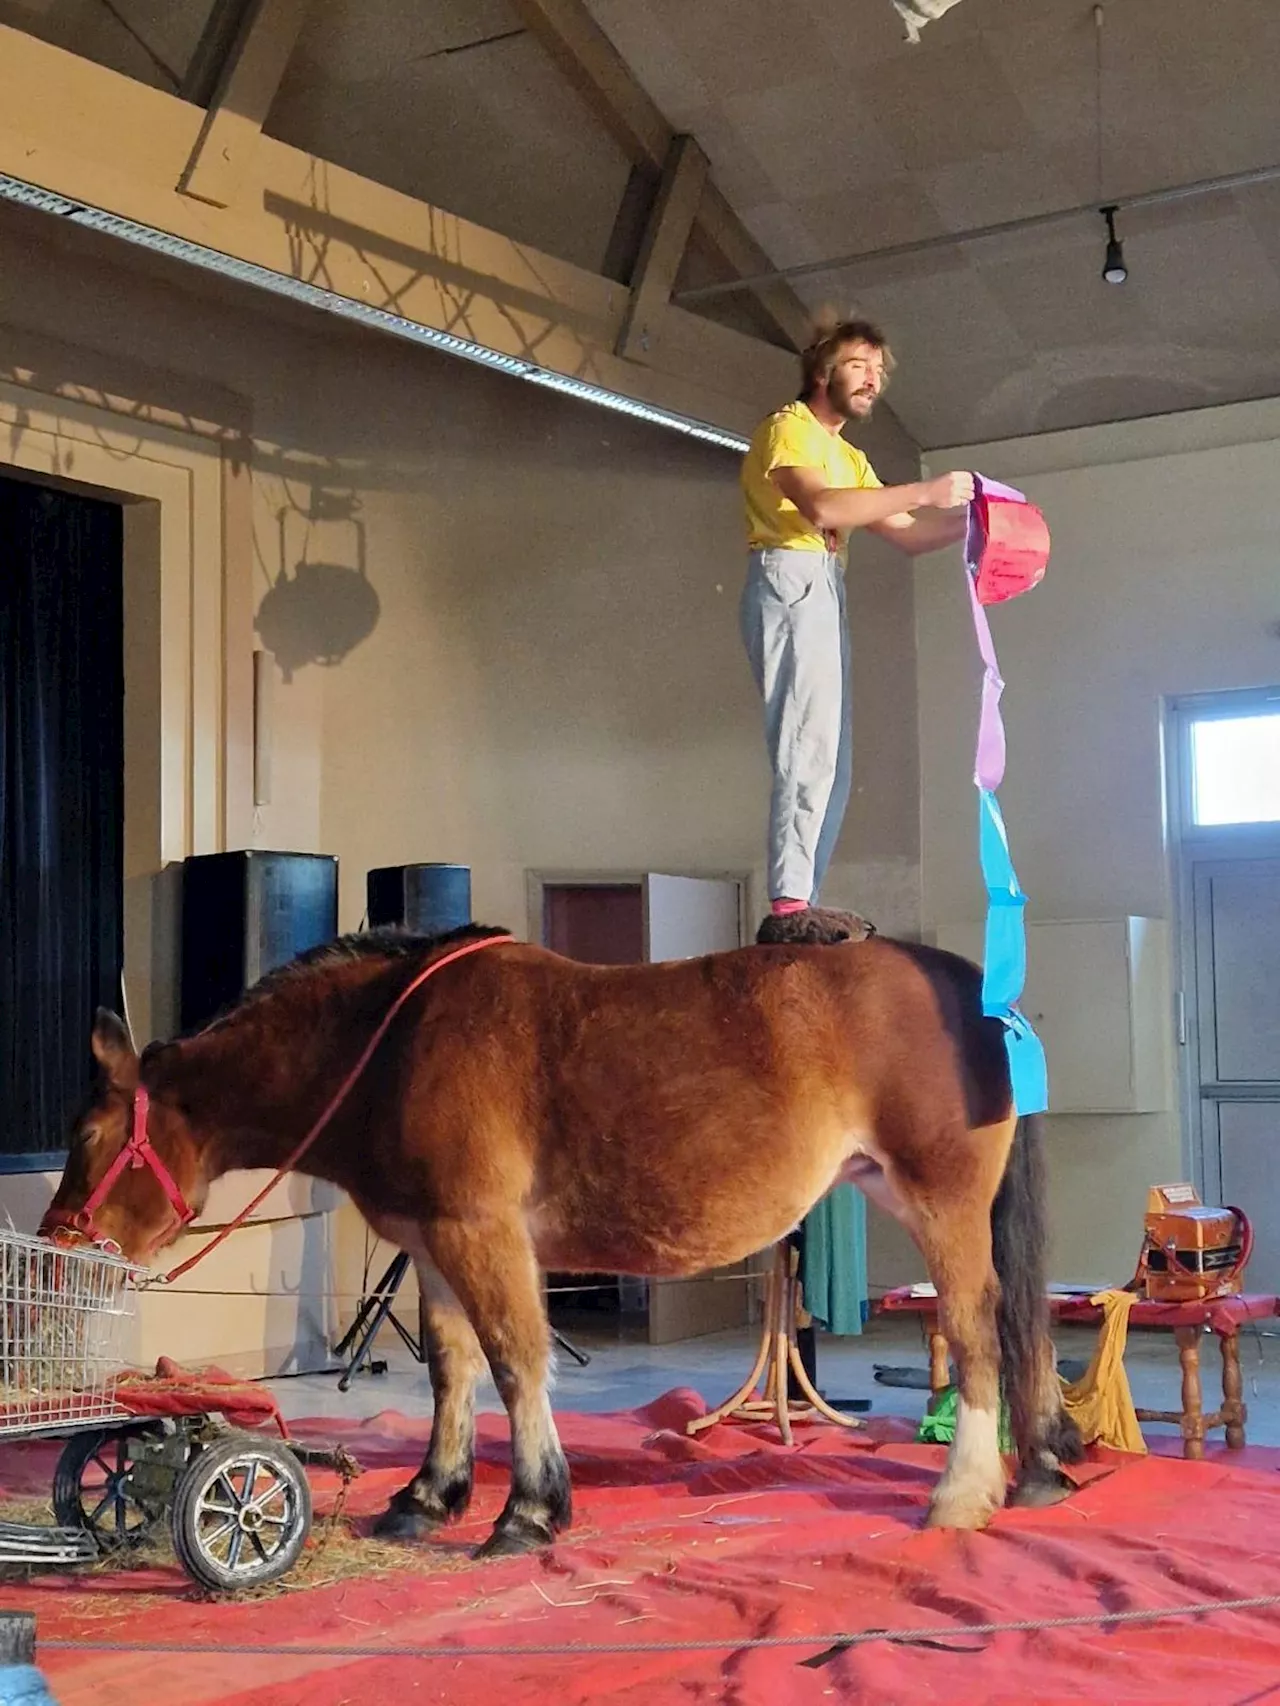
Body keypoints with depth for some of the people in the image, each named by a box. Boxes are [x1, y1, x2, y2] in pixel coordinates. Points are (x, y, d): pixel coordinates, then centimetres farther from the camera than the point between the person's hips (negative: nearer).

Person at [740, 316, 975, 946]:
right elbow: (821, 506, -18)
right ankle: (789, 907, -26)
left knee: (827, 764, 4)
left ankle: (798, 907, 4)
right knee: (809, 749, -20)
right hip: (789, 580, -10)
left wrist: (970, 519, 3)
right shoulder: (787, 428, 1)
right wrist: (924, 491, -18)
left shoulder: (849, 459, 29)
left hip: (822, 593, 10)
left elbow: (906, 535, 20)